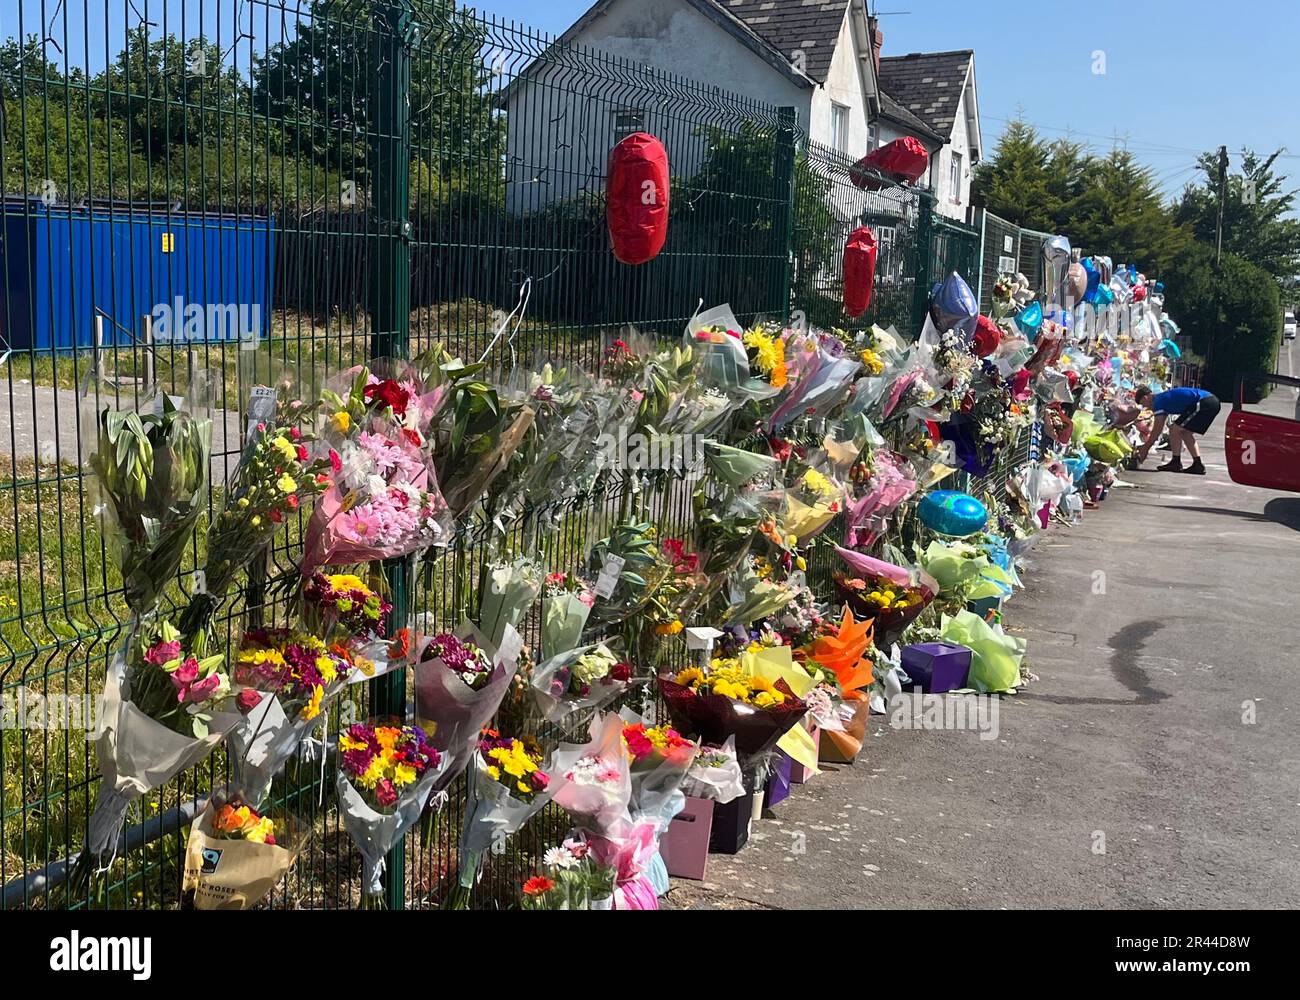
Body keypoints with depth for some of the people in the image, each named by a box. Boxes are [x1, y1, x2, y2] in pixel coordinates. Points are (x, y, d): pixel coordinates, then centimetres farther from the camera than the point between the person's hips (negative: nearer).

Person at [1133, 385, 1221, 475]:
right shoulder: (1165, 397, 25)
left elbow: (1157, 430, -1)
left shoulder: (1158, 401, -3)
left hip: (1204, 403, -10)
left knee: (1175, 430, -2)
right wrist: (1146, 445, 34)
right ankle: (1197, 465, 16)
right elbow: (1158, 427, 31)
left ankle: (1176, 463, 4)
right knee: (1186, 433, 19)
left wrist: (1145, 448, 8)